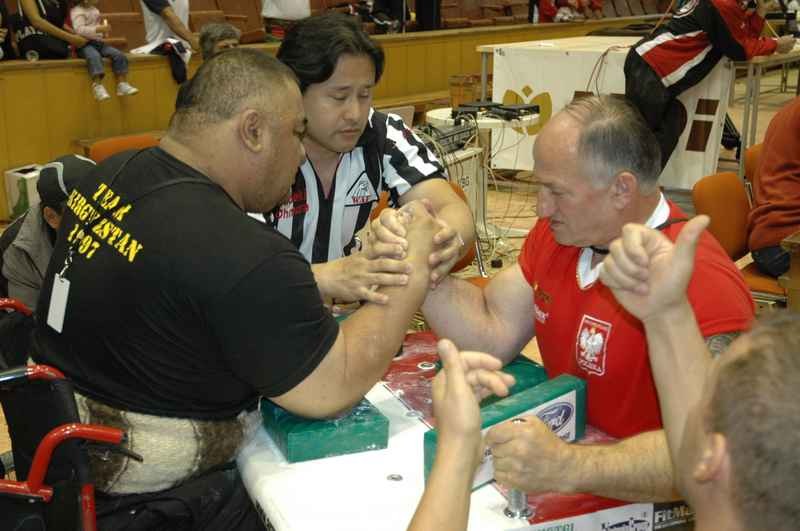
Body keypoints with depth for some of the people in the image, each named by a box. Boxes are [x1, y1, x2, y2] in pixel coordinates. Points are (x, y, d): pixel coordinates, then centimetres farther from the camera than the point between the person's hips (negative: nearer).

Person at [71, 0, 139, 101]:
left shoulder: (95, 10, 18)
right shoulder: (77, 11, -8)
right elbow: (79, 29, -23)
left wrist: (104, 33, 8)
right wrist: (98, 29, -30)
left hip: (98, 42, 7)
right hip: (85, 44, -7)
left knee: (119, 55, -12)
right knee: (94, 56, -38)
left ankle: (122, 84, -12)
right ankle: (97, 86, -43)